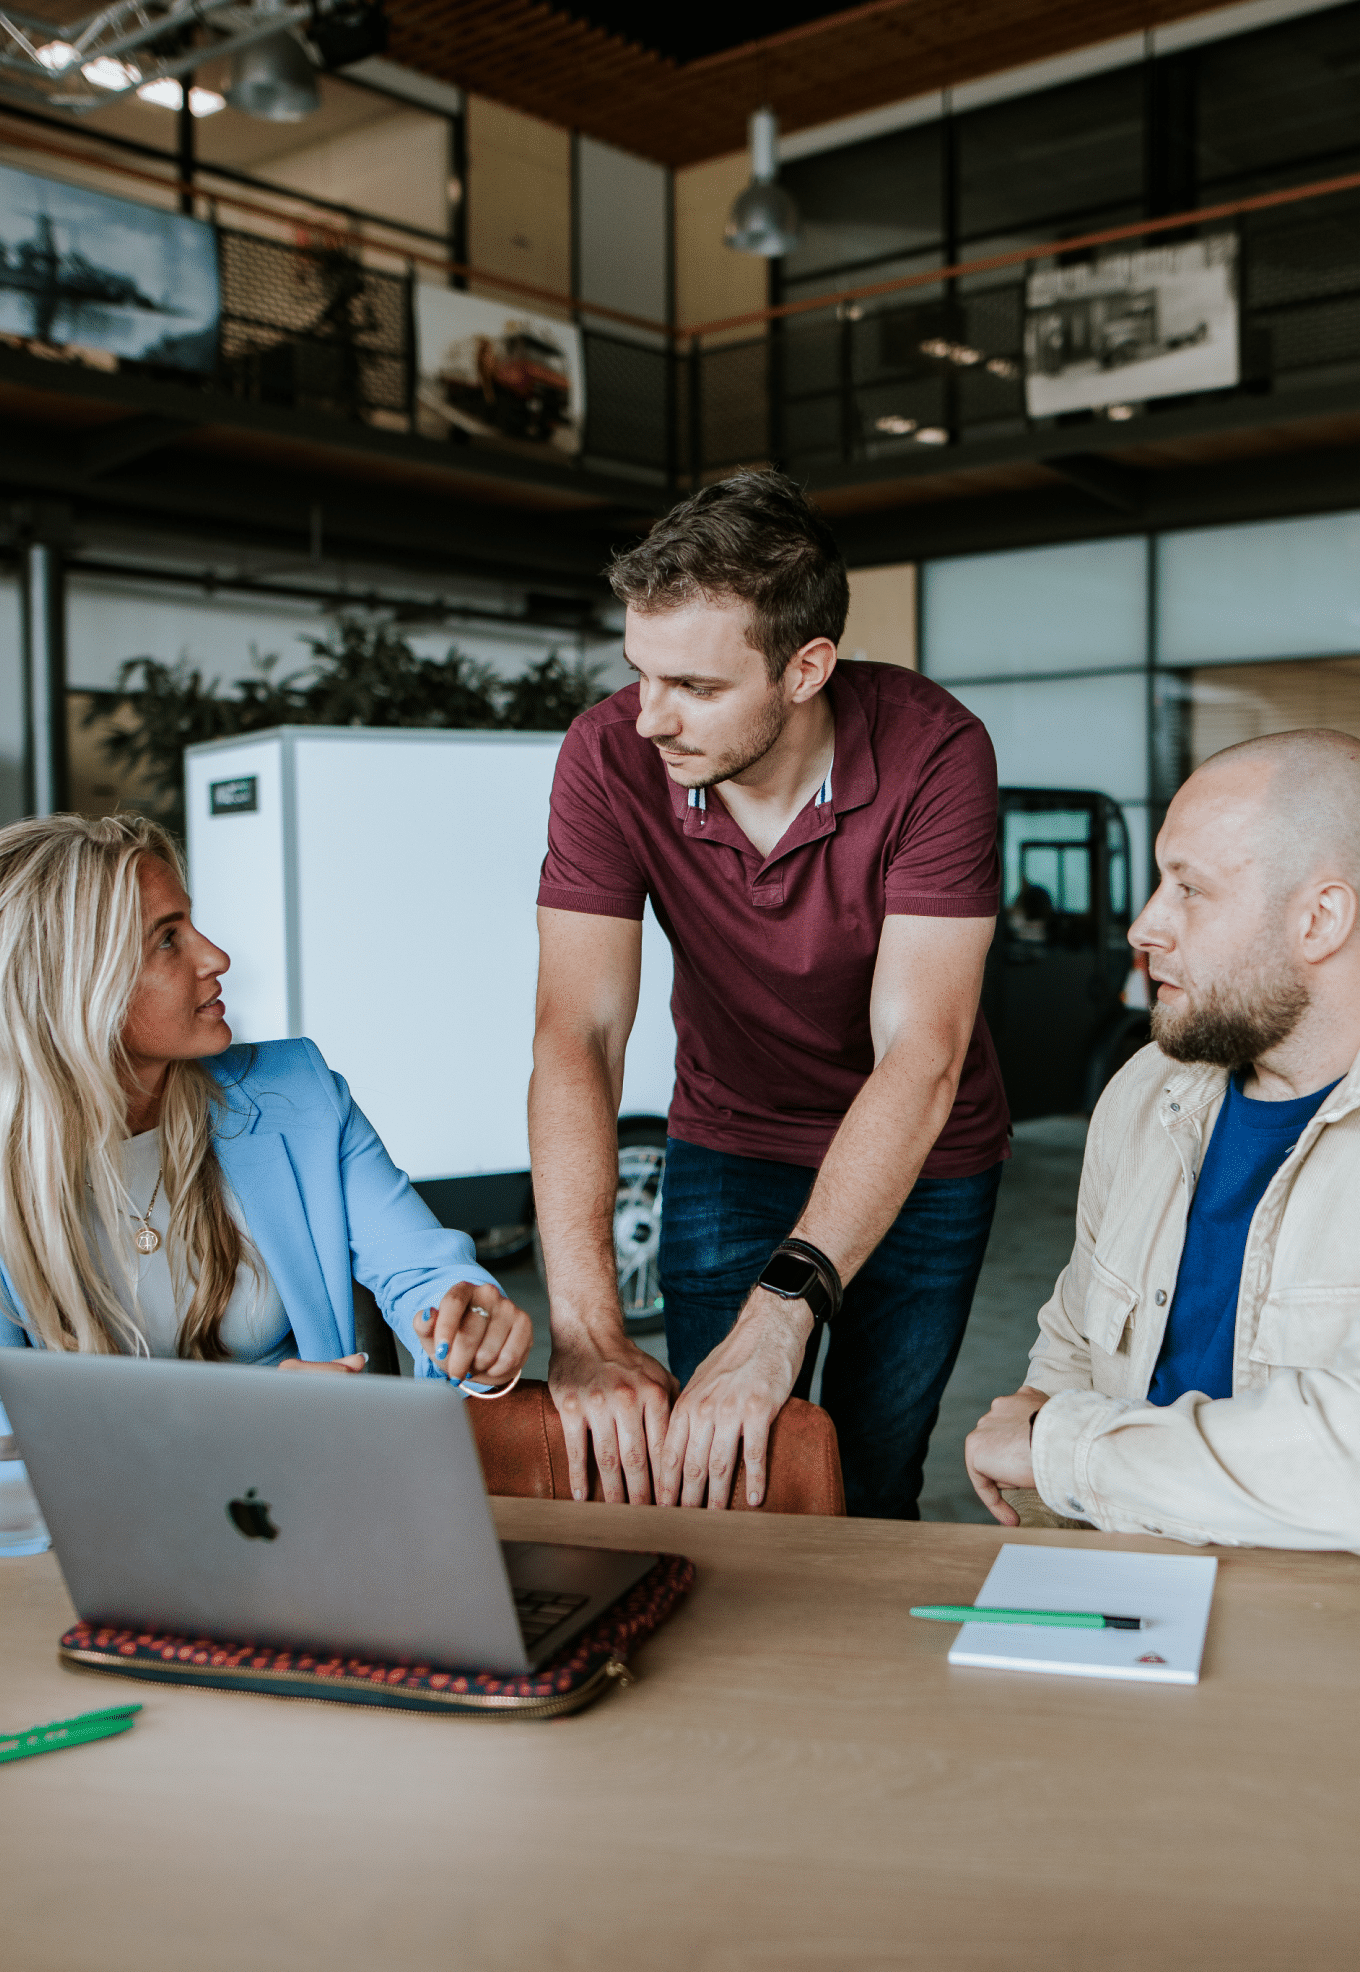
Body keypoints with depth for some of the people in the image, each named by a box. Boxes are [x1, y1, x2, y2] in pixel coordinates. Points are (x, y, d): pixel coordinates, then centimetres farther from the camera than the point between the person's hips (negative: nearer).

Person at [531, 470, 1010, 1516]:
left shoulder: (934, 752, -28)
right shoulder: (610, 755, -21)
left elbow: (919, 1056, -34)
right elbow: (578, 1035, -28)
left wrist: (783, 1306, -45)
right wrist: (585, 1329, -40)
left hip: (921, 1157, -1)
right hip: (730, 1144, 2)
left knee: (868, 1489, 2)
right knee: (704, 1478, 0)